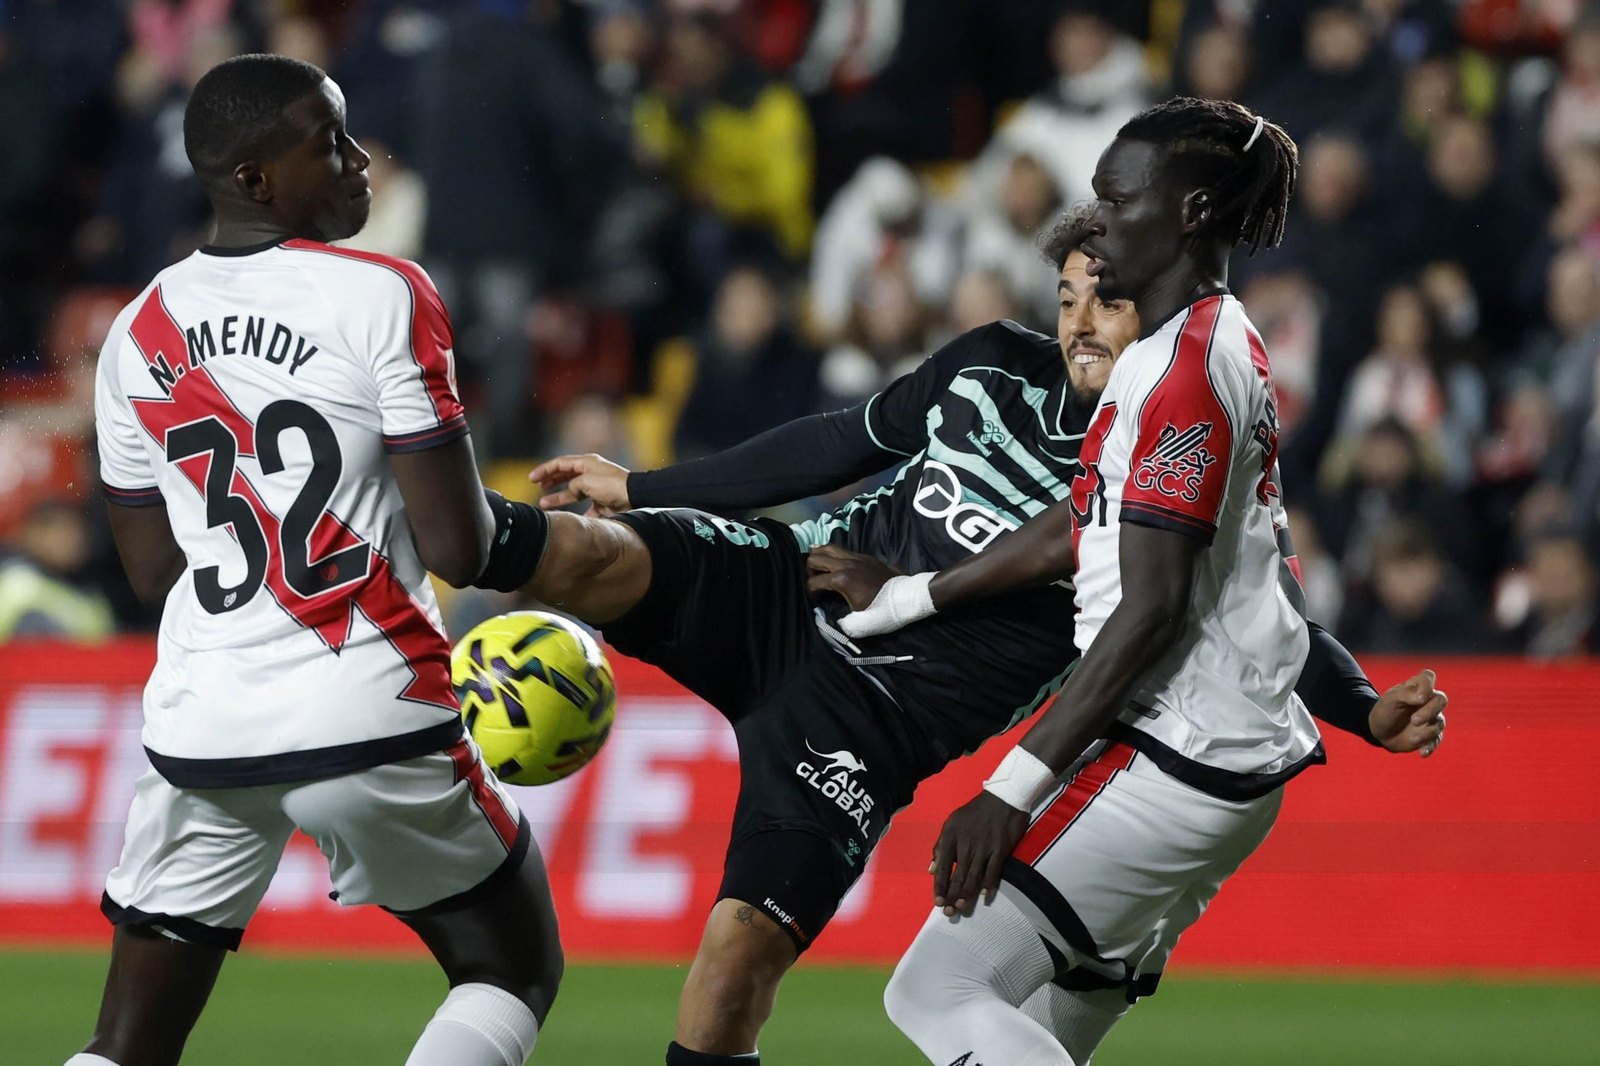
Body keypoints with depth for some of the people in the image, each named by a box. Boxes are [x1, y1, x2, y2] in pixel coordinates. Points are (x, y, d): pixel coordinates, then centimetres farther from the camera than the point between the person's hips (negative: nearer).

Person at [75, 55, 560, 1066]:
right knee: (515, 972, 14)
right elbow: (457, 546, -11)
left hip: (201, 733, 5)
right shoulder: (383, 300, -9)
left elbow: (153, 570, 15)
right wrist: (516, 534, 10)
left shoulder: (139, 332, 9)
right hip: (372, 717, -5)